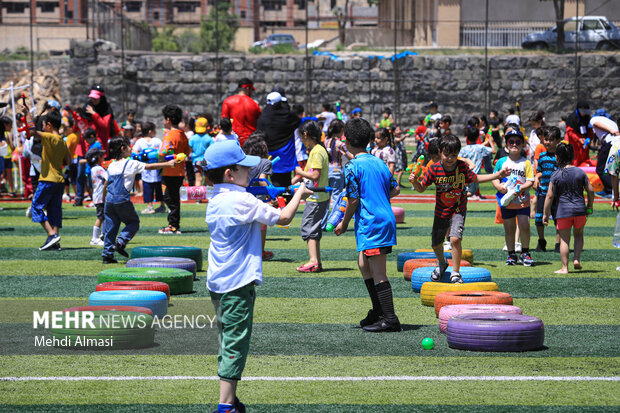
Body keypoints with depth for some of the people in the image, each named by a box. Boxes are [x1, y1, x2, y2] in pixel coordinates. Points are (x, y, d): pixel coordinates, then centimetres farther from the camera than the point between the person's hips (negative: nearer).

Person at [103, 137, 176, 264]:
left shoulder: (111, 166, 13)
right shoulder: (131, 163, -4)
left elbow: (106, 184, 17)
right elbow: (150, 167, -3)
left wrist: (105, 197, 30)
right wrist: (168, 164, 3)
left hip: (109, 200, 5)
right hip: (122, 200, -5)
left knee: (110, 227, 8)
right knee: (133, 222, 13)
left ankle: (107, 254, 6)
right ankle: (121, 242, -5)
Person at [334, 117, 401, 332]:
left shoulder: (353, 166, -10)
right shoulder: (379, 162, 12)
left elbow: (353, 200, -12)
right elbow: (395, 189, 15)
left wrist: (344, 224, 1)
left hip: (370, 224, -9)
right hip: (386, 219, 9)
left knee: (378, 273, -6)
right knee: (364, 265, 21)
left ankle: (390, 319, -6)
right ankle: (378, 311, 25)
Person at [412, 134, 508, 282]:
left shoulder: (462, 166, -10)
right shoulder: (434, 169, -13)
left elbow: (476, 178, 6)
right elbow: (421, 188, -8)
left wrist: (497, 175, 0)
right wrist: (414, 181, -30)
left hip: (458, 210, -2)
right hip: (441, 212, 2)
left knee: (455, 238, -23)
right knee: (436, 243, 15)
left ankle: (456, 272, -8)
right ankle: (441, 263, 49)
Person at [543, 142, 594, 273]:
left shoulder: (556, 175, -7)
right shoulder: (580, 172, 1)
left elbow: (550, 196, -9)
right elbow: (590, 191, 3)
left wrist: (546, 214, -1)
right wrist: (590, 207, 17)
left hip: (563, 211, -3)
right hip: (580, 209, 3)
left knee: (564, 239, 4)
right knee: (579, 234, 23)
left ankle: (564, 268, 5)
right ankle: (576, 259, 8)